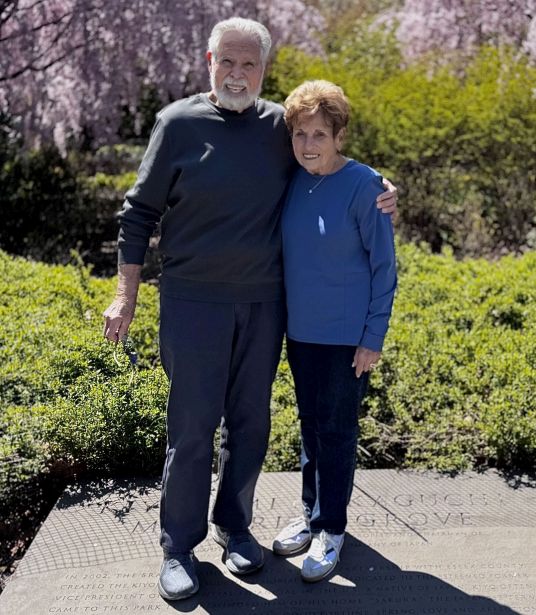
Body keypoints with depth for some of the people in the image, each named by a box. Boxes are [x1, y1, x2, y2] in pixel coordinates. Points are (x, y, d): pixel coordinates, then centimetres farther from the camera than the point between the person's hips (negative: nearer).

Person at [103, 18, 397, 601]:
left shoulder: (280, 125, 4)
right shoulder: (179, 123, -3)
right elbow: (140, 211, 1)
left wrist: (375, 192, -2)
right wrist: (125, 294, -2)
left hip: (263, 302, 3)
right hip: (194, 302, -3)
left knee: (250, 421, 11)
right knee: (191, 425, 1)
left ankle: (234, 526, 29)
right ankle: (179, 546, 17)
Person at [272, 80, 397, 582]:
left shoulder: (364, 186, -15)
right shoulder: (292, 182, -1)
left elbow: (383, 266, -11)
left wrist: (373, 337, -12)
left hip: (347, 335, -5)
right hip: (300, 330, 5)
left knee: (337, 429, 7)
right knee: (310, 424, 17)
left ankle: (332, 528, 23)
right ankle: (311, 512, 34)